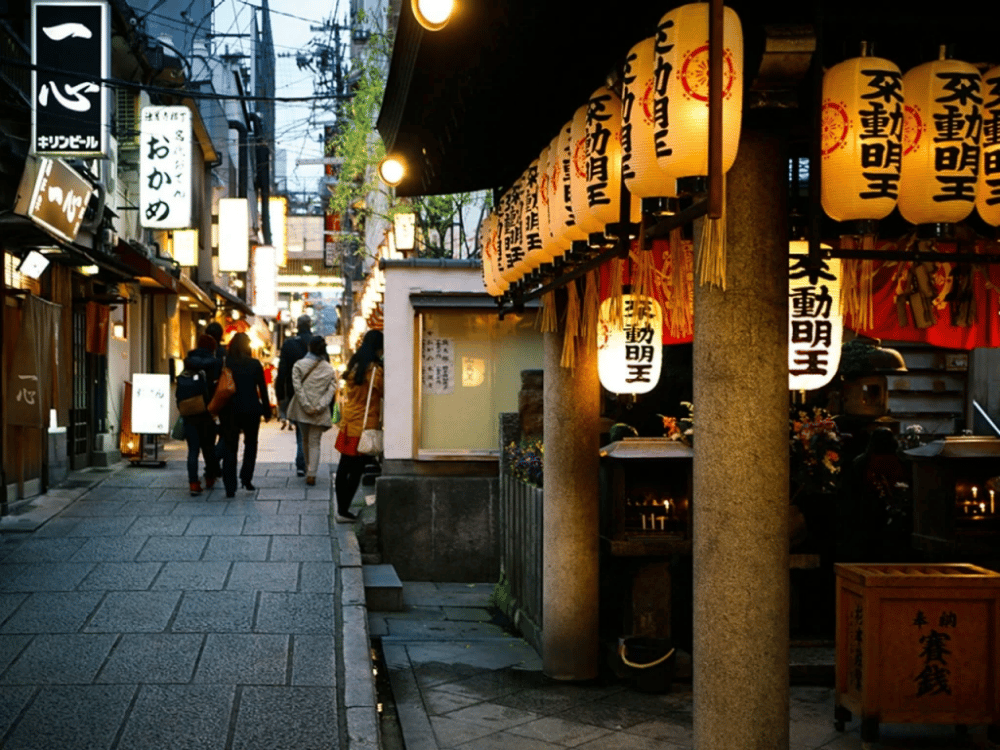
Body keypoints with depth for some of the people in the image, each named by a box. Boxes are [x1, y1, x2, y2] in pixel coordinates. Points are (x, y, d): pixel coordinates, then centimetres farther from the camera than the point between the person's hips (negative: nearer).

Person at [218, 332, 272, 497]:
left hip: (229, 410, 0)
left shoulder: (224, 364, -3)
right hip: (251, 410, 0)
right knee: (251, 443, 20)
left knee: (229, 447, 6)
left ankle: (230, 486, 0)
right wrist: (266, 410, 8)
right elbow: (262, 389, -1)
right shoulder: (255, 364, -3)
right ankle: (246, 477, 8)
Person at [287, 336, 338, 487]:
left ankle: (308, 468, 27)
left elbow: (298, 387, -12)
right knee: (315, 442, 3)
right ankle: (311, 474, -7)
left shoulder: (299, 365, -5)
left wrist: (306, 406, -12)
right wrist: (319, 407, -11)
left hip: (302, 411, -1)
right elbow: (331, 390, -6)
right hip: (320, 412, 1)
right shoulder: (329, 368, 2)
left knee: (305, 439, 18)